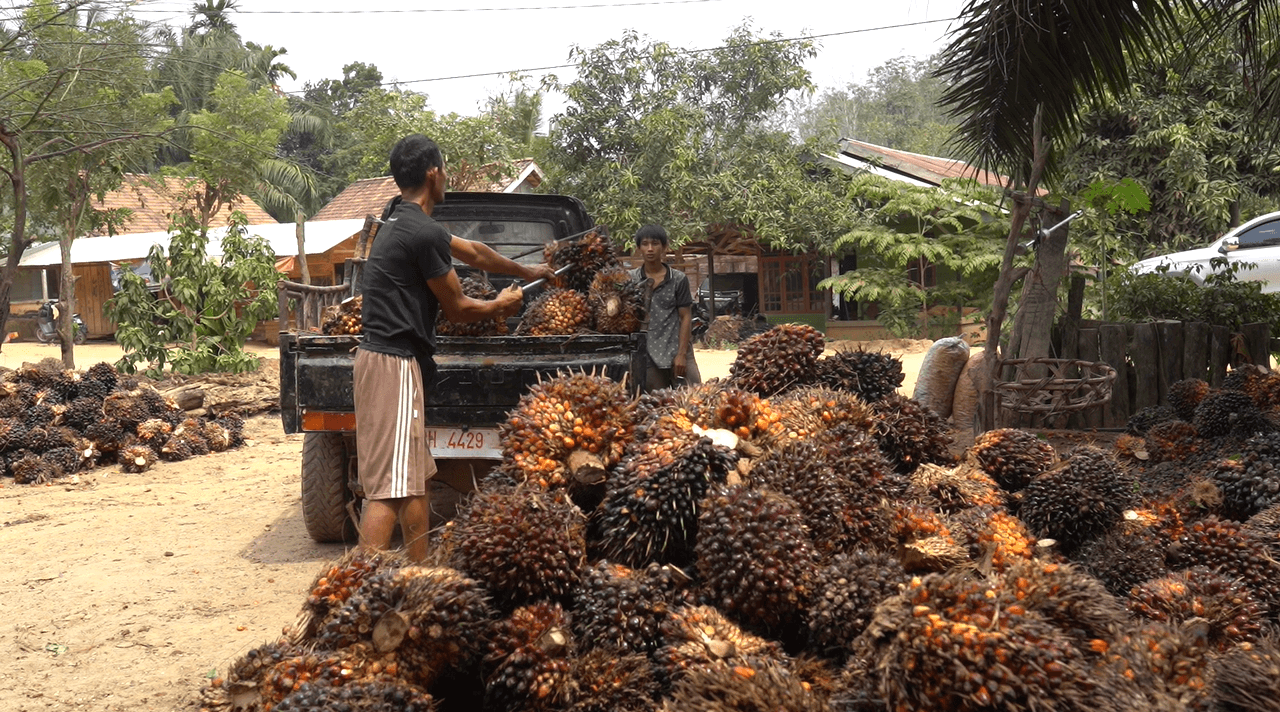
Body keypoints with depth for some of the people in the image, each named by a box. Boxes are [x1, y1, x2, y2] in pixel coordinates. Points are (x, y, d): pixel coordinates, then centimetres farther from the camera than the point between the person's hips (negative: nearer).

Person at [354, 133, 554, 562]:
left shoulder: (401, 219, 15)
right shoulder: (423, 233, -15)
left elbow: (473, 253, 29)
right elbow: (457, 309, -5)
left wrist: (525, 271, 41)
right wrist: (501, 305, 15)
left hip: (387, 358, 10)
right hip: (395, 364, -10)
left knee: (416, 478, 16)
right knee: (391, 486, -12)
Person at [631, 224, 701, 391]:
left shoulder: (678, 279, 3)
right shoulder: (631, 279, 6)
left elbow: (685, 317, 2)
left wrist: (682, 354, -5)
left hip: (676, 353, -1)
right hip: (648, 356, 1)